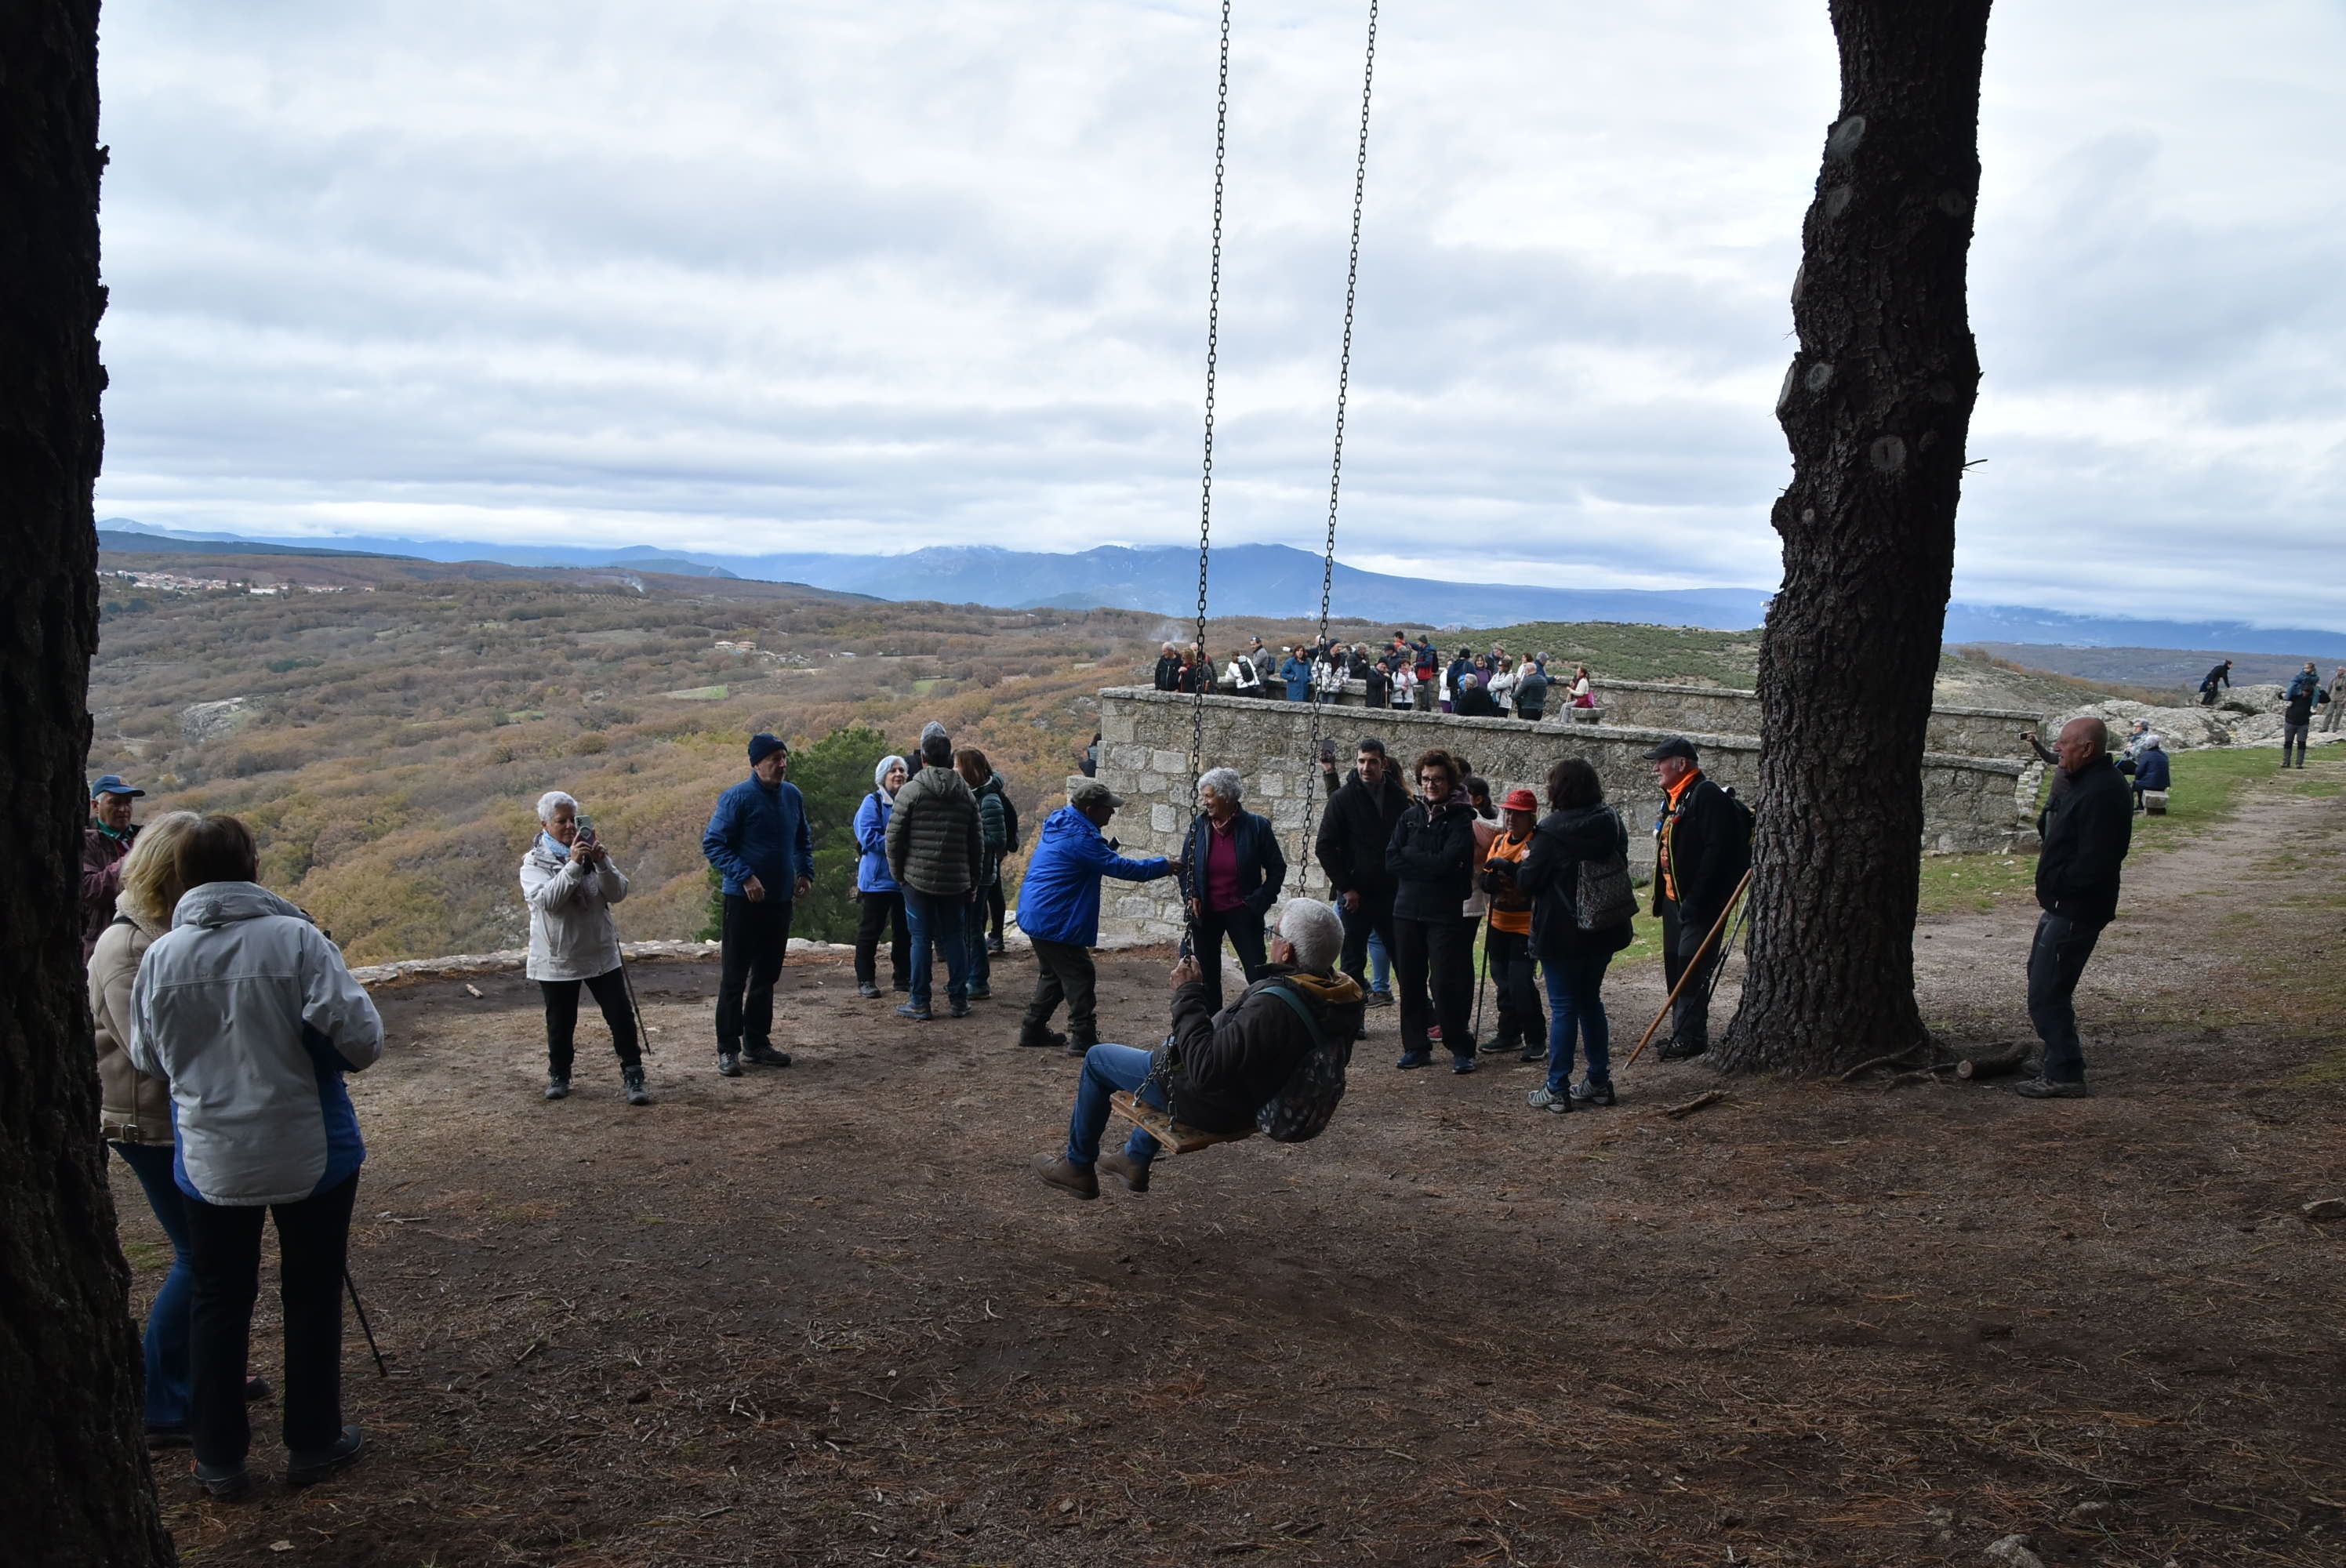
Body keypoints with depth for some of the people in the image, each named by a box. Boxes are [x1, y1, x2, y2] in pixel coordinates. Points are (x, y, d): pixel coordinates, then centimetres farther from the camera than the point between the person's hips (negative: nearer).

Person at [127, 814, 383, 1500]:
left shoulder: (160, 956, -7)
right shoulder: (297, 939, -18)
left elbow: (148, 1060, 6)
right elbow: (360, 1040, -21)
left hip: (211, 1160, 2)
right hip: (309, 1153, -2)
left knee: (218, 1302, 17)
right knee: (311, 1297, 14)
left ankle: (220, 1458, 24)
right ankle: (312, 1444, 25)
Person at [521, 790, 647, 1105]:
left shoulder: (592, 852, 4)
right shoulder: (534, 862, -4)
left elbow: (618, 893, -5)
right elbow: (546, 899, -22)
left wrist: (602, 864, -22)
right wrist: (573, 865, -30)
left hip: (601, 953, 2)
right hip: (558, 958, -2)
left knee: (621, 1016, -2)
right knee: (560, 1022, 11)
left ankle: (633, 1076, 3)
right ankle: (559, 1076, 29)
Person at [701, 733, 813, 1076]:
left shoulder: (793, 796, 7)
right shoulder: (737, 798, -12)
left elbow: (804, 838, 22)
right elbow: (712, 844, -13)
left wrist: (805, 871, 7)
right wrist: (745, 877, -22)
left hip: (780, 900, 6)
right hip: (743, 902, -6)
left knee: (766, 976, 13)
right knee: (734, 977, -1)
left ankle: (757, 1043, 24)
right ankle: (728, 1049, 5)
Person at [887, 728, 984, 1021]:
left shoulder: (910, 791, -8)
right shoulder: (966, 793, 5)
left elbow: (894, 837, -7)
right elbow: (977, 841, 9)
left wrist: (897, 873, 7)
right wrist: (974, 881, 17)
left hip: (918, 879, -3)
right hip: (956, 881, 3)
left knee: (921, 939, 2)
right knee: (954, 937, 11)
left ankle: (919, 1004, 5)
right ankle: (958, 1000, 14)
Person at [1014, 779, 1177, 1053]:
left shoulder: (1059, 823, 10)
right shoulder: (1081, 838, -21)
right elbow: (1120, 867, -19)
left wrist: (1105, 849, 8)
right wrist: (1164, 866, -10)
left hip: (1036, 915, 10)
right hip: (1055, 922, -10)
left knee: (1054, 974, 20)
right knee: (1079, 976, -4)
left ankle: (1033, 1029, 25)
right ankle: (1083, 1036, -4)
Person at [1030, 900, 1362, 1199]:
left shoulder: (1272, 1006, -39)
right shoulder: (1343, 997, -12)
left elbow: (1204, 1070, -36)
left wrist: (1188, 994, -27)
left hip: (1215, 1109, -9)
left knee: (1097, 1058, 11)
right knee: (1168, 1047, 37)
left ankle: (1077, 1167, 30)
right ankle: (1136, 1162, 46)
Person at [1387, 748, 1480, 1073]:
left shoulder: (1460, 819, -3)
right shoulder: (1410, 816, 10)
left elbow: (1447, 862, -16)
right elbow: (1391, 860, -1)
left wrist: (1410, 856, -8)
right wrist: (1429, 863, -10)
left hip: (1444, 913, -4)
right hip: (1407, 911, 4)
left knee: (1445, 984, -6)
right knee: (1410, 982, 8)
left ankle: (1462, 1049, 6)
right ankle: (1416, 1046, 18)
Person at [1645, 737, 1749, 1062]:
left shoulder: (1708, 796, -14)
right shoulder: (1673, 799, 17)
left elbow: (1717, 851, -22)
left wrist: (1695, 900, -25)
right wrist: (1662, 896, 18)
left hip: (1699, 903, -10)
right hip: (1674, 900, 10)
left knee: (1691, 969, -10)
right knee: (1675, 967, 13)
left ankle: (1691, 1037, -6)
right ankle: (1682, 1033, 21)